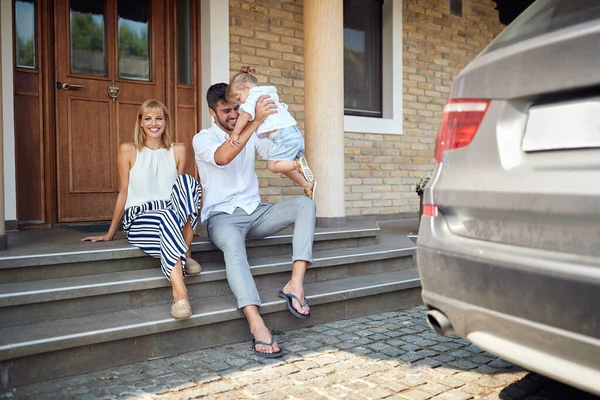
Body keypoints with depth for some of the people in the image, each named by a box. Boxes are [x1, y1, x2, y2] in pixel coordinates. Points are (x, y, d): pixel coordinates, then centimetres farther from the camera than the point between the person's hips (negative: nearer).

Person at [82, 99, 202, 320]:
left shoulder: (178, 150, 13)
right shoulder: (128, 150, 7)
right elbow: (123, 193, 9)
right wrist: (110, 233, 10)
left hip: (174, 216, 3)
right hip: (139, 219, -2)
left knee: (188, 180, -28)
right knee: (167, 216, -39)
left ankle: (186, 254, -24)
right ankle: (179, 291, -51)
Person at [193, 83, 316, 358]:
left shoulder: (252, 136, 15)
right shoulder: (203, 139, 0)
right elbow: (222, 157, -25)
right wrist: (255, 121, -31)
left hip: (255, 212, 5)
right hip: (222, 216, -5)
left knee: (304, 203, -20)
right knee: (233, 243, -40)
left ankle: (295, 284, -33)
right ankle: (257, 325, -51)